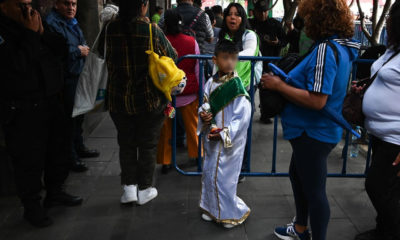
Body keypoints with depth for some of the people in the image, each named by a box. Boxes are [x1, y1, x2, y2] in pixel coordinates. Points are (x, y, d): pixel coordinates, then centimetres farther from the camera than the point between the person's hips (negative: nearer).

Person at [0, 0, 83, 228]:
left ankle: (55, 191, 36)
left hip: (52, 101, 7)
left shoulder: (34, 23, 9)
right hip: (23, 110, -7)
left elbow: (62, 51, 5)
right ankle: (32, 205, 20)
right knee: (30, 159, 2)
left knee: (58, 150, 17)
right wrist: (31, 34, -19)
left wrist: (42, 33, -9)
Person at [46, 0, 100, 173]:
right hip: (65, 80, -10)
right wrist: (78, 51, -17)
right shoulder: (52, 23, -17)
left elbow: (82, 44, 27)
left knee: (78, 114, 21)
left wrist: (85, 49, 4)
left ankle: (79, 147, 38)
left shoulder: (72, 23, 15)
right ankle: (70, 157, 11)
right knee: (69, 119, -2)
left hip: (77, 77, 10)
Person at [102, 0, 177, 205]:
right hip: (150, 100, -2)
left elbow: (101, 52, 10)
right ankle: (145, 190, 23)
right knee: (148, 145, 13)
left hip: (119, 101, 2)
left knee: (126, 144, 18)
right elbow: (172, 56, -4)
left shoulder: (110, 29, -7)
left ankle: (129, 188, 22)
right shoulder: (152, 30, -14)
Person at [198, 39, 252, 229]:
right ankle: (212, 208, 36)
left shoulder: (237, 87, -16)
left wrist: (224, 134, -19)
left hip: (230, 141, -6)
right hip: (211, 137, 7)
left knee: (223, 176, -1)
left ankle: (231, 212, 21)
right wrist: (203, 114, -7)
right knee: (208, 172, 16)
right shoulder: (211, 83, 3)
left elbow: (242, 118, -17)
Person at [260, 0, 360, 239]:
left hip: (314, 133, -11)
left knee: (314, 190, 4)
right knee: (298, 175, 26)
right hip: (314, 130, 11)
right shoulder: (341, 47, 6)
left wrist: (279, 86, -21)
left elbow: (317, 100, -31)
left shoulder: (326, 49, -25)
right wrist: (289, 80, 8)